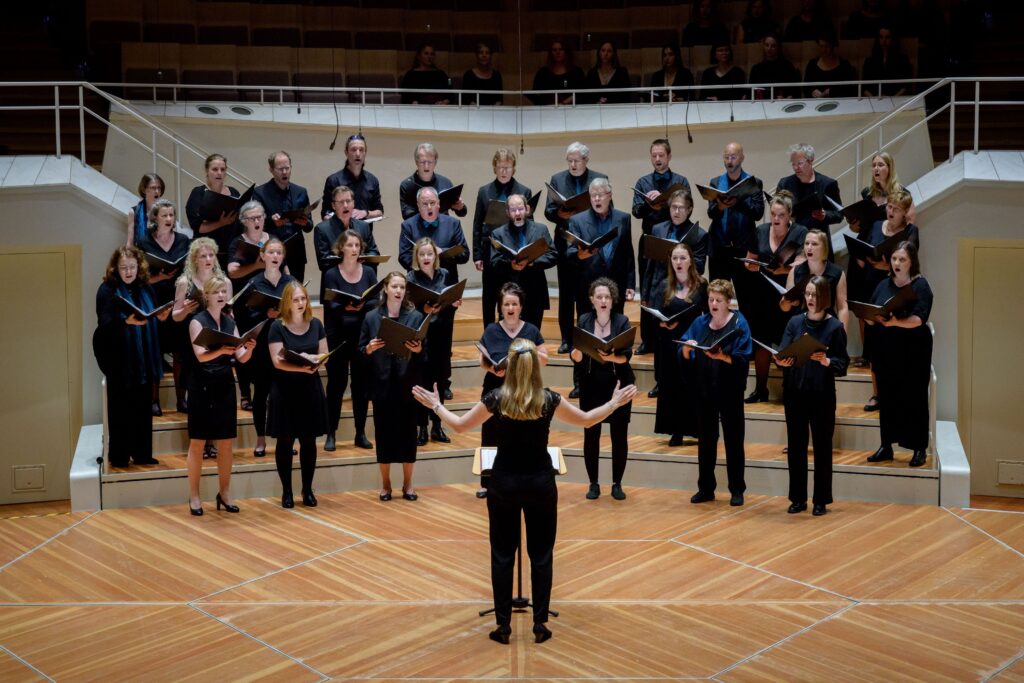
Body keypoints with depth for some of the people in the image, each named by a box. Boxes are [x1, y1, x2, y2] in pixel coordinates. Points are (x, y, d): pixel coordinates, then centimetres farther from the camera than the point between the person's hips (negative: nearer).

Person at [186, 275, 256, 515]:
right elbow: (200, 355, -19)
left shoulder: (230, 322, 10)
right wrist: (221, 350, -36)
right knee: (198, 442, 0)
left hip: (225, 385, 5)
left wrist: (249, 348, -17)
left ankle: (224, 493, 18)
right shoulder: (197, 321, -5)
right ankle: (194, 496, 7)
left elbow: (242, 358, 5)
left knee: (226, 442, 8)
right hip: (202, 385, -5)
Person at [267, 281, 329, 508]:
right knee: (285, 441, 3)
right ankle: (286, 491, 12)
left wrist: (312, 359, -14)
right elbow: (277, 361, -13)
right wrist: (301, 368, -27)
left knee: (309, 441, 7)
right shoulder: (277, 326, -6)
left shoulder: (316, 324, 6)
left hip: (310, 388, 3)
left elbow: (324, 355, 7)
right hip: (285, 389, -3)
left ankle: (307, 490, 17)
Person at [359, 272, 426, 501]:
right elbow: (360, 351, 4)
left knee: (407, 431, 5)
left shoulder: (416, 316, 1)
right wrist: (369, 349, -16)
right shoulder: (371, 317, 2)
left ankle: (407, 484, 18)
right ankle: (385, 484, 18)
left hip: (407, 384, 0)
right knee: (384, 431, 5)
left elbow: (424, 353, 1)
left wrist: (418, 350, -20)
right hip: (382, 384, 0)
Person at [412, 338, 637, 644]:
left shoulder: (496, 398, -10)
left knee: (502, 554, 9)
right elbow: (587, 420, 5)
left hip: (504, 483, 0)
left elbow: (459, 425, 1)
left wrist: (435, 405, 16)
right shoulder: (549, 399, -8)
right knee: (541, 554, 10)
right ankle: (540, 624, 12)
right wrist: (616, 403, 19)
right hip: (540, 483, 0)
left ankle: (503, 626, 11)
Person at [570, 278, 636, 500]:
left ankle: (617, 484, 15)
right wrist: (576, 353, -26)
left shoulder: (622, 321, -4)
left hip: (618, 384, -1)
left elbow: (627, 355, -15)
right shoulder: (584, 320, 1)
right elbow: (575, 357, -3)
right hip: (591, 386, 1)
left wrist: (611, 357, -35)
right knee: (591, 434, 1)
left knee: (619, 435, 2)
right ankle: (593, 483, 14)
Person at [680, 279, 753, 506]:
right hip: (704, 389, 4)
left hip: (729, 391, -4)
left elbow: (743, 358, -14)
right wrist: (686, 348, -17)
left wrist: (722, 356, -30)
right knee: (705, 440, 8)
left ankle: (737, 490, 12)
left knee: (733, 440, 3)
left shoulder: (739, 324, -5)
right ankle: (705, 488, 17)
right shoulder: (700, 323, 7)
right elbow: (685, 356, 5)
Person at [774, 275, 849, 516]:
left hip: (822, 395, -3)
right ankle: (798, 498, 16)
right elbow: (783, 353, -2)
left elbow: (843, 364, -6)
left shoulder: (835, 327, -3)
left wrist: (827, 361, -26)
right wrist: (781, 362, -24)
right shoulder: (795, 322, 5)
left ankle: (821, 501, 13)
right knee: (795, 446, 7)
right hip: (795, 392, 3)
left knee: (822, 447, 4)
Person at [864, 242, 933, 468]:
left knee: (914, 399, -1)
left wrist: (895, 322, -32)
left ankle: (920, 449, 5)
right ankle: (886, 446, 13)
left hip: (913, 351, -5)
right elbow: (870, 314, 11)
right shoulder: (884, 285, 12)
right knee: (886, 398, 7)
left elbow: (919, 319, -16)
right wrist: (869, 317, -12)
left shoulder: (920, 285, -4)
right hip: (884, 350, 5)